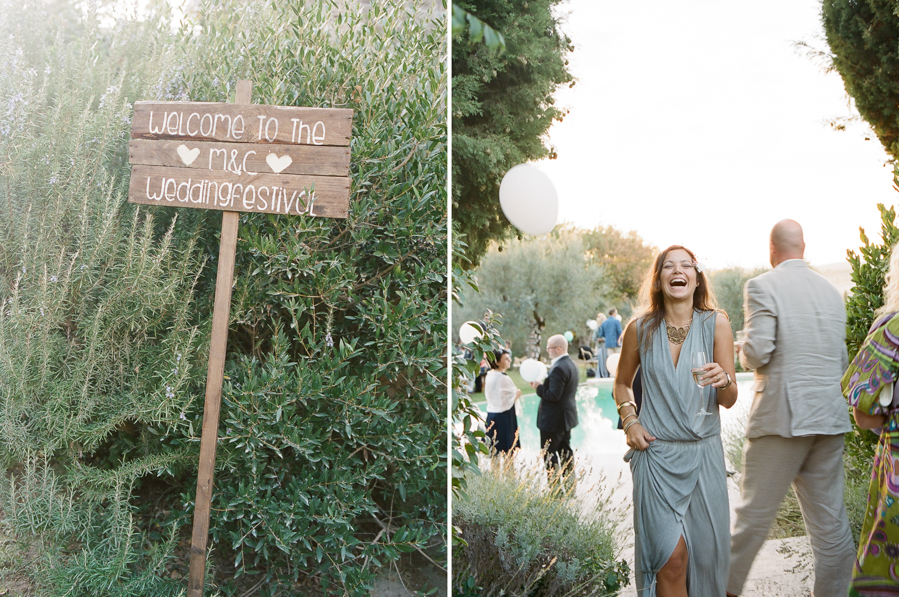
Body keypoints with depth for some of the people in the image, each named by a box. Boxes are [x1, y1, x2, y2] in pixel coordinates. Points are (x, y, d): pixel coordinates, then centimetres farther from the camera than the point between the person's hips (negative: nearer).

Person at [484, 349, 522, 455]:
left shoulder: (489, 376, 6)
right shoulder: (504, 379, -19)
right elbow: (506, 403, -19)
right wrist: (516, 395, -2)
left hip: (491, 414, 8)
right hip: (504, 417, -8)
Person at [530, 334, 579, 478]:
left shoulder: (558, 368, -23)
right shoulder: (571, 364, 9)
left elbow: (553, 395, -26)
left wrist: (539, 387, -12)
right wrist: (543, 384, 6)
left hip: (554, 419, -10)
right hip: (567, 416, 10)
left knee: (549, 454, -1)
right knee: (565, 450, 17)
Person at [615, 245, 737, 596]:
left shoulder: (716, 324, -1)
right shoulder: (640, 328, 0)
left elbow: (729, 401, -1)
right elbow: (622, 383, 17)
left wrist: (723, 381, -22)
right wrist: (629, 422, 1)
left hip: (704, 452, 1)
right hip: (656, 452, -1)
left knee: (706, 554, 9)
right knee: (671, 556, -8)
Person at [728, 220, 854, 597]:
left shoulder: (762, 286, -8)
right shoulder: (831, 291, 11)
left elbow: (757, 353, -15)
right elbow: (841, 361, 16)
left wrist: (742, 350, 6)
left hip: (782, 416, -5)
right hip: (829, 417, 6)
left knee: (755, 512, 6)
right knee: (829, 520, 10)